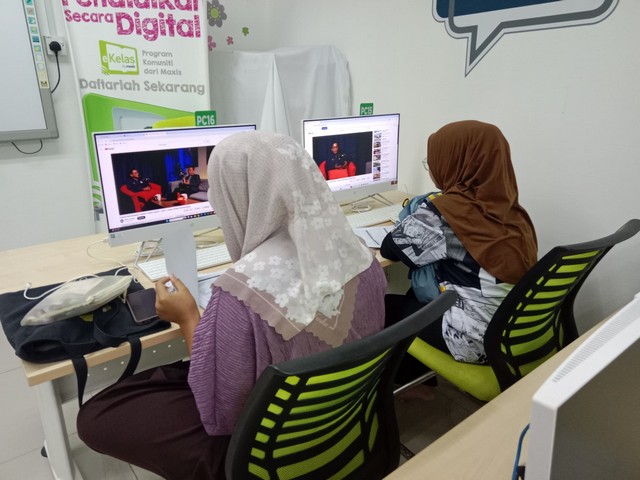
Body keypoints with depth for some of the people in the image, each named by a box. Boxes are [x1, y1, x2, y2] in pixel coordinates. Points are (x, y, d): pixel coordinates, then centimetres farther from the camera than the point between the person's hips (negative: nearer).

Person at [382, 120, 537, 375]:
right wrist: (420, 215, 7)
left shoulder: (443, 211, -21)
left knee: (385, 305, 16)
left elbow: (390, 248, -9)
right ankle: (414, 376, 43)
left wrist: (413, 219, 10)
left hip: (476, 340, -7)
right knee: (411, 297, 26)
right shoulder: (507, 206, 0)